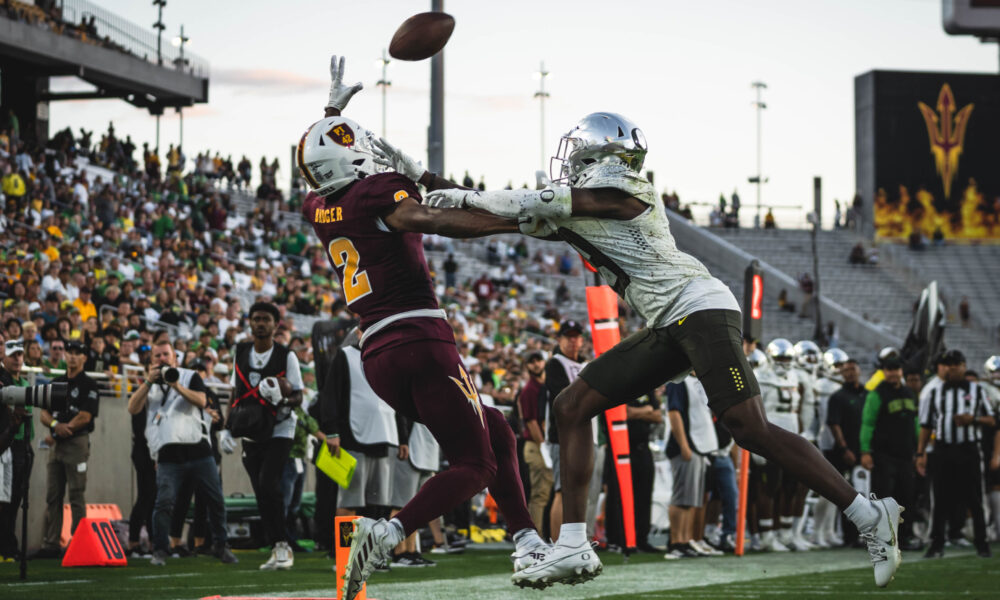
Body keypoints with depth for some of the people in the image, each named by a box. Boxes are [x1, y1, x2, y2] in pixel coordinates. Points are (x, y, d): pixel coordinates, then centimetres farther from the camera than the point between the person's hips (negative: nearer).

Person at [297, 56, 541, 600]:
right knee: (473, 467, -6)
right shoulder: (379, 192, -6)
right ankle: (389, 533, -26)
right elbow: (423, 218, -26)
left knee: (494, 433, 18)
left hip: (376, 357, 8)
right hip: (420, 338, -8)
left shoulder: (317, 209, 14)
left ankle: (526, 542, 10)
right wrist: (515, 222, -28)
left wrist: (333, 108, 48)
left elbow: (320, 175, 38)